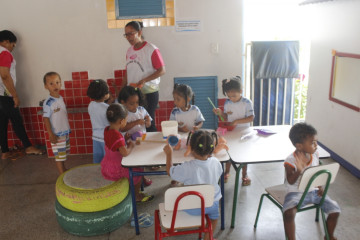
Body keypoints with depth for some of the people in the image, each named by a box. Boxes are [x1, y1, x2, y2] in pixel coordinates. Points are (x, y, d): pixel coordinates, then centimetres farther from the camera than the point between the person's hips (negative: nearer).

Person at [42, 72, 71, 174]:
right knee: (59, 155, 3)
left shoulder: (61, 98, 5)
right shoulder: (48, 102, -18)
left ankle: (63, 169, 38)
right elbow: (46, 118, -16)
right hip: (56, 134, -7)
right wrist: (51, 135, -17)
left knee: (64, 153, 21)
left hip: (65, 131, 7)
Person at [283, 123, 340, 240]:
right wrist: (299, 171, -42)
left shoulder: (315, 154, -1)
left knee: (335, 210, -2)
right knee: (288, 213, -31)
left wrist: (320, 187, 0)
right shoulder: (290, 161, -19)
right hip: (296, 193, -6)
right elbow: (290, 182, -26)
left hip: (314, 191, 6)